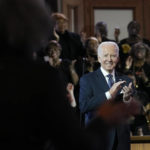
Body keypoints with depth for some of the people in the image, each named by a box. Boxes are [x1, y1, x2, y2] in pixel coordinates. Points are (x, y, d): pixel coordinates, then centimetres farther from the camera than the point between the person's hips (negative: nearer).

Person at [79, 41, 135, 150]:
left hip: (121, 140, 3)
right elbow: (83, 106, -14)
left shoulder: (125, 81, 11)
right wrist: (109, 94, -19)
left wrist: (127, 99, -15)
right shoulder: (87, 80, 0)